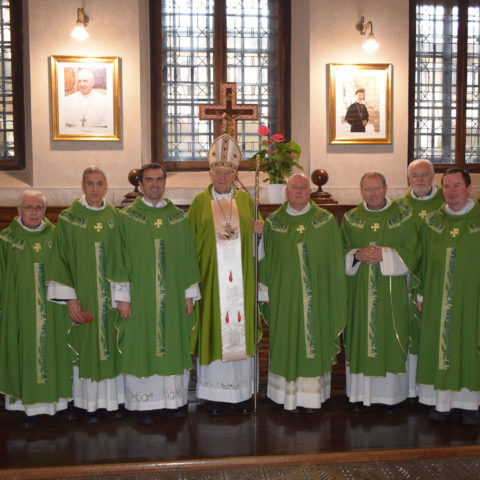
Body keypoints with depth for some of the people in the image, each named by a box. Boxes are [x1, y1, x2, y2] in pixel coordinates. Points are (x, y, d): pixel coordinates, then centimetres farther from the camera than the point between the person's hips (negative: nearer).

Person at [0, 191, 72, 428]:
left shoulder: (55, 236, 0)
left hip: (52, 309, 1)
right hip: (20, 308, -1)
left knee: (54, 350, 8)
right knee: (24, 352, 4)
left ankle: (57, 399, 22)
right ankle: (29, 406, 14)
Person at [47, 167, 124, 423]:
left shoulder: (116, 217, 4)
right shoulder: (69, 218, -4)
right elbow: (62, 260, -5)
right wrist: (69, 297, -11)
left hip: (112, 295, 2)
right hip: (83, 296, -2)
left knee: (112, 344, 7)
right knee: (86, 346, 4)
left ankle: (113, 399, 20)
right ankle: (90, 404, 15)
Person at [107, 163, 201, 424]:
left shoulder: (179, 217, 5)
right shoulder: (127, 217, -1)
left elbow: (188, 258, 7)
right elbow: (120, 259, -2)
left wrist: (189, 294, 3)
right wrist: (122, 296, -7)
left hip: (173, 297, 2)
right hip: (140, 297, -2)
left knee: (174, 344, 8)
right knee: (142, 346, 4)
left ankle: (174, 397, 22)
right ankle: (145, 403, 16)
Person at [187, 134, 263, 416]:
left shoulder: (245, 199, 9)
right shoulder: (200, 201, 4)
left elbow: (252, 231, 16)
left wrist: (261, 229, -7)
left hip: (240, 279, 2)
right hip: (211, 278, -2)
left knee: (240, 328, 5)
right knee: (214, 328, 1)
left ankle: (242, 392, 17)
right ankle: (215, 394, 12)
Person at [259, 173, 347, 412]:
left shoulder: (326, 220, 1)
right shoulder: (273, 222, 3)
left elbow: (335, 261, 3)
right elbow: (266, 260, 6)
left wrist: (335, 295, 0)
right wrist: (267, 292, 2)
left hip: (317, 294, 0)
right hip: (285, 293, 0)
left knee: (315, 338, 5)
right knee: (287, 342, 4)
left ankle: (312, 396, 17)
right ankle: (289, 395, 15)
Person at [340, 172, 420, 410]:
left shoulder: (402, 217, 2)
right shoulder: (351, 219, 7)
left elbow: (412, 253, -1)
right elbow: (341, 251, 8)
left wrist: (385, 255, -16)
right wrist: (357, 255, -12)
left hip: (392, 291, -1)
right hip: (359, 291, 1)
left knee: (390, 337, 0)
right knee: (361, 336, 2)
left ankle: (391, 392, 12)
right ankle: (361, 392, 12)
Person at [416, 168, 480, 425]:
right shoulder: (432, 222, 5)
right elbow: (425, 261, 9)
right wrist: (421, 294, 5)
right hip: (438, 298, 3)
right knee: (438, 345, 6)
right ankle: (442, 401, 17)